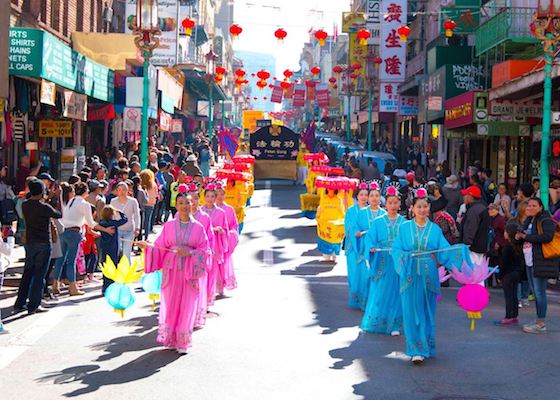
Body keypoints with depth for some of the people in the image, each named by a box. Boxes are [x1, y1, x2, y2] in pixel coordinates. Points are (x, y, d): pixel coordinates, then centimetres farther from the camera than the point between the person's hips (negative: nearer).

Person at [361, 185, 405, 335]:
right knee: (380, 293, 2)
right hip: (382, 262, -1)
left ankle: (394, 325, 10)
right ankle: (376, 322, 15)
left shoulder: (404, 222, 5)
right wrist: (371, 247, -22)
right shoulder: (378, 222, 3)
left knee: (396, 293, 2)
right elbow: (370, 238, -2)